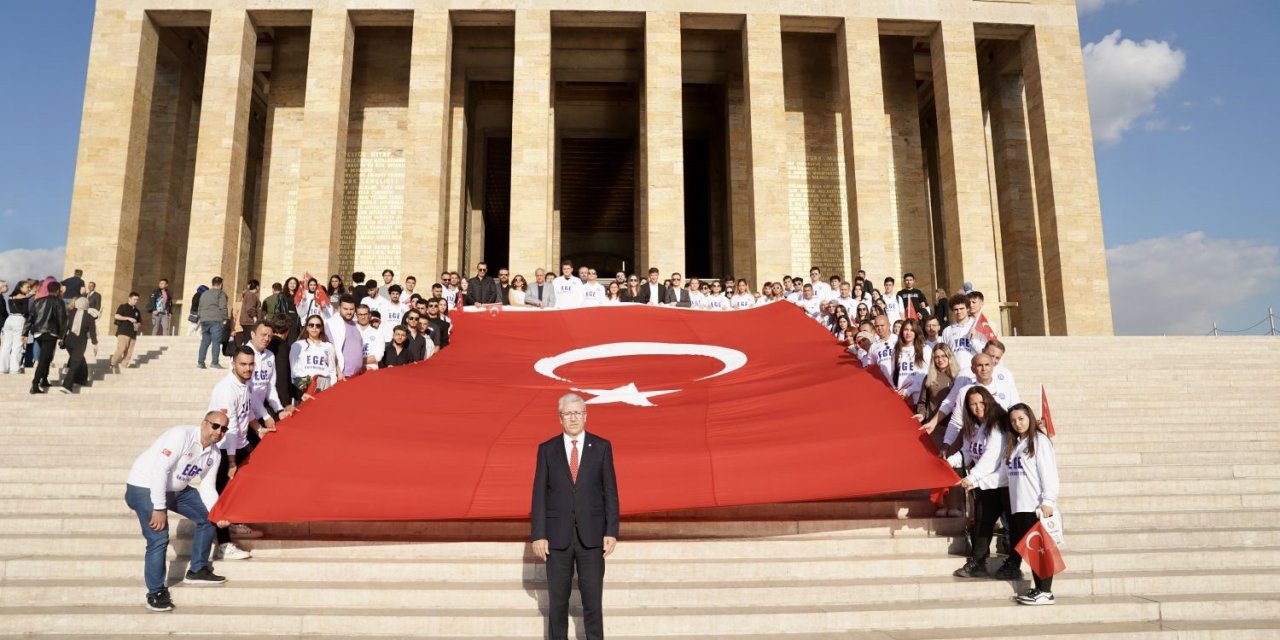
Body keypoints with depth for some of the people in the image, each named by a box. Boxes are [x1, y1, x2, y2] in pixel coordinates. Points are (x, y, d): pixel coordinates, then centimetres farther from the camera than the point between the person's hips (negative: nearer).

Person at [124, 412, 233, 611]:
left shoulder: (214, 454, -1)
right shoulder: (182, 436, -27)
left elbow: (207, 486, 3)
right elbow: (159, 469, -31)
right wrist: (159, 508, -31)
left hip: (176, 489, 9)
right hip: (145, 487, -9)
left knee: (208, 517, 7)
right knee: (159, 538, -17)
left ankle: (197, 570, 20)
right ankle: (156, 593, -2)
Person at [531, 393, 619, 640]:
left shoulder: (601, 447, 3)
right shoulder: (547, 449, 3)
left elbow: (610, 491, 2)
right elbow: (539, 494, 1)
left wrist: (611, 531, -5)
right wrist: (538, 535, -6)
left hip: (591, 534, 0)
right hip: (557, 535, 0)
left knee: (593, 599, 3)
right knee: (558, 599, 8)